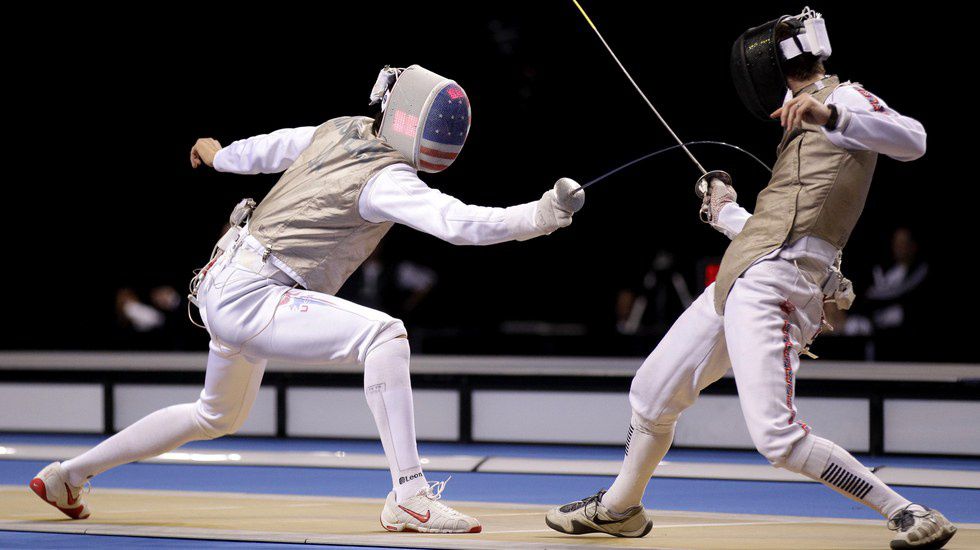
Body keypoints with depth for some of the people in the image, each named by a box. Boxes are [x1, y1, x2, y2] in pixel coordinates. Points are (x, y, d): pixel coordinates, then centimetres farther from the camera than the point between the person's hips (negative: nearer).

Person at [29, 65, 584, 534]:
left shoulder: (342, 131, 3)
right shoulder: (385, 178, -21)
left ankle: (67, 475, 42)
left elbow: (265, 150, 20)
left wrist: (217, 154, 39)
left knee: (218, 417, 32)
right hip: (247, 298, -10)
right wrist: (544, 214, -43)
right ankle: (409, 497, -29)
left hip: (224, 287, 10)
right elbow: (460, 222, -36)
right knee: (384, 335, -28)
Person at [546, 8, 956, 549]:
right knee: (650, 396, 22)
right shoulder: (802, 126, 25)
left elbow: (912, 140, -24)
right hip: (735, 282, 10)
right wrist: (728, 216, 33)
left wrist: (829, 115, -35)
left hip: (773, 287, -10)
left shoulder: (845, 98, -3)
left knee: (777, 437, -21)